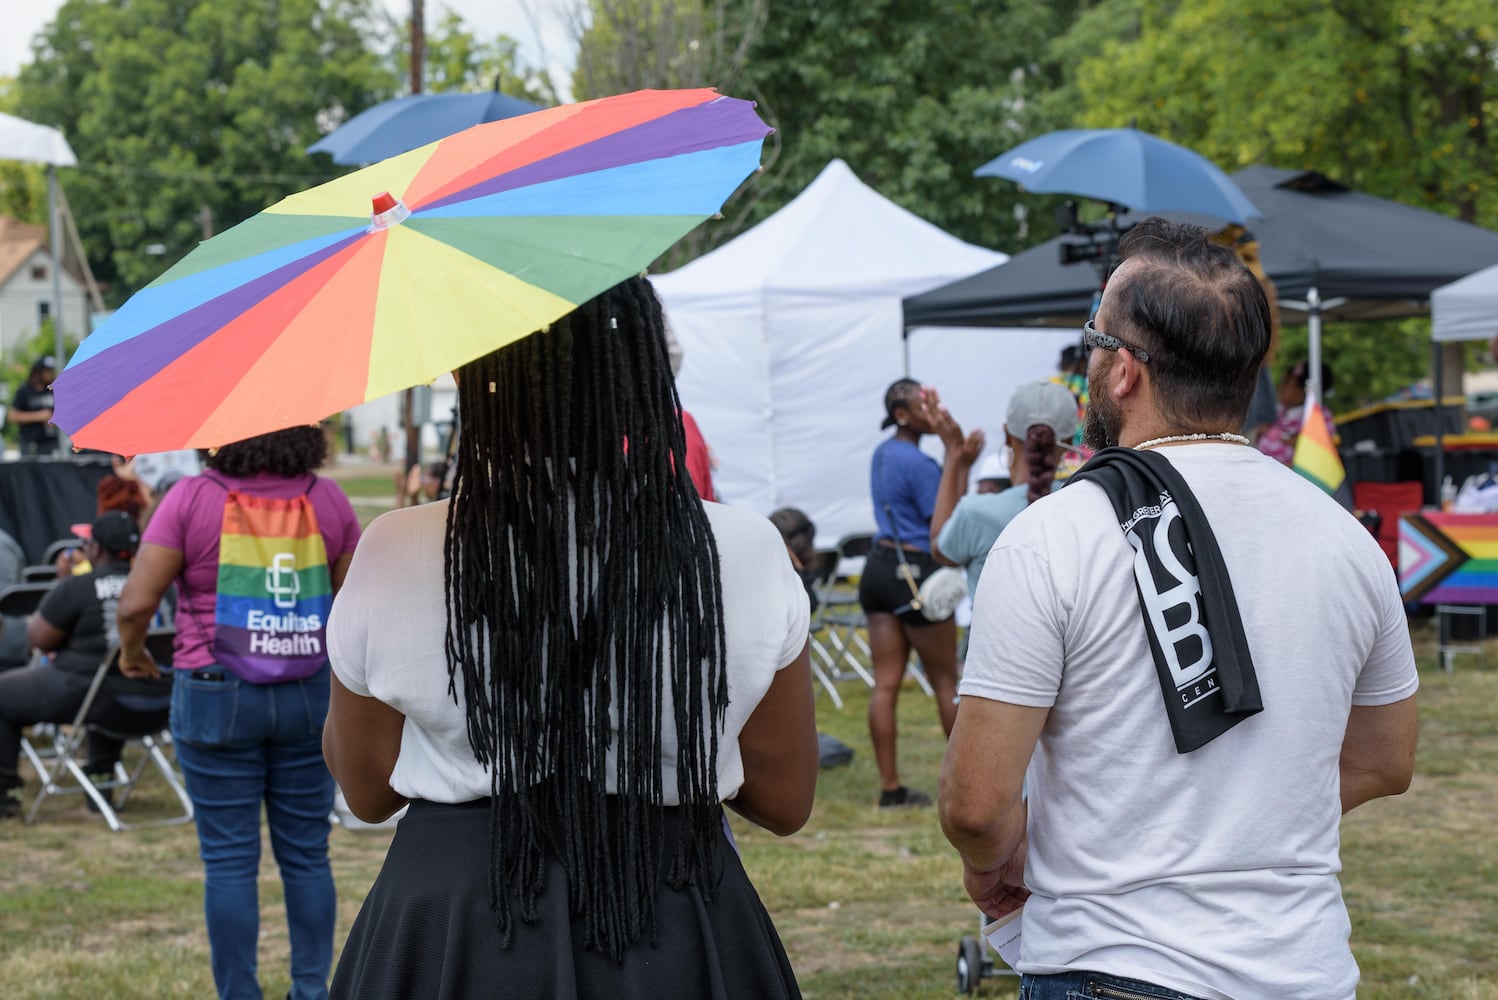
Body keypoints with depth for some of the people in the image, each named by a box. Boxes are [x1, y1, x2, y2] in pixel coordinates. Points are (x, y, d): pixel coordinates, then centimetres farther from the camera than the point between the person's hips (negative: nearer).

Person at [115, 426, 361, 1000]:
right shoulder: (327, 499, 0)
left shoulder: (193, 499, -9)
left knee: (229, 859, 4)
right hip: (312, 694, 3)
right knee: (307, 853, 11)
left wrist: (131, 651, 9)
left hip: (217, 695, -3)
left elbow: (136, 603, -11)